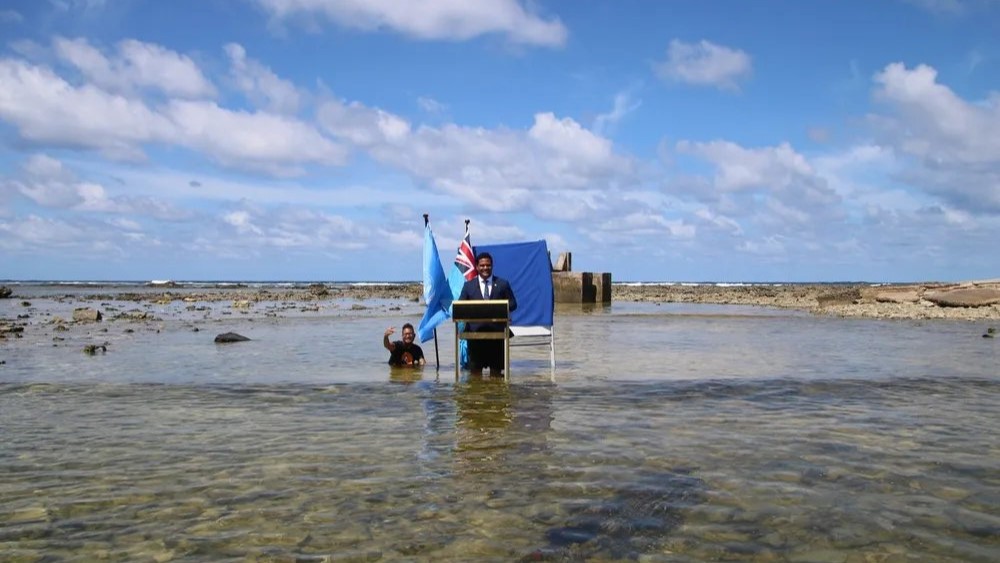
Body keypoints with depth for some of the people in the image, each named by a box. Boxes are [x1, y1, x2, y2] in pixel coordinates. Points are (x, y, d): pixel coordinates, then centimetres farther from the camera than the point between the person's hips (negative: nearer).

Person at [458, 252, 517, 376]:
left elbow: (512, 304, 7)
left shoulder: (503, 284, 10)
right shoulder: (468, 285, 11)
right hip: (475, 329, 0)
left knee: (496, 365, 5)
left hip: (497, 329, 0)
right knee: (475, 365, 2)